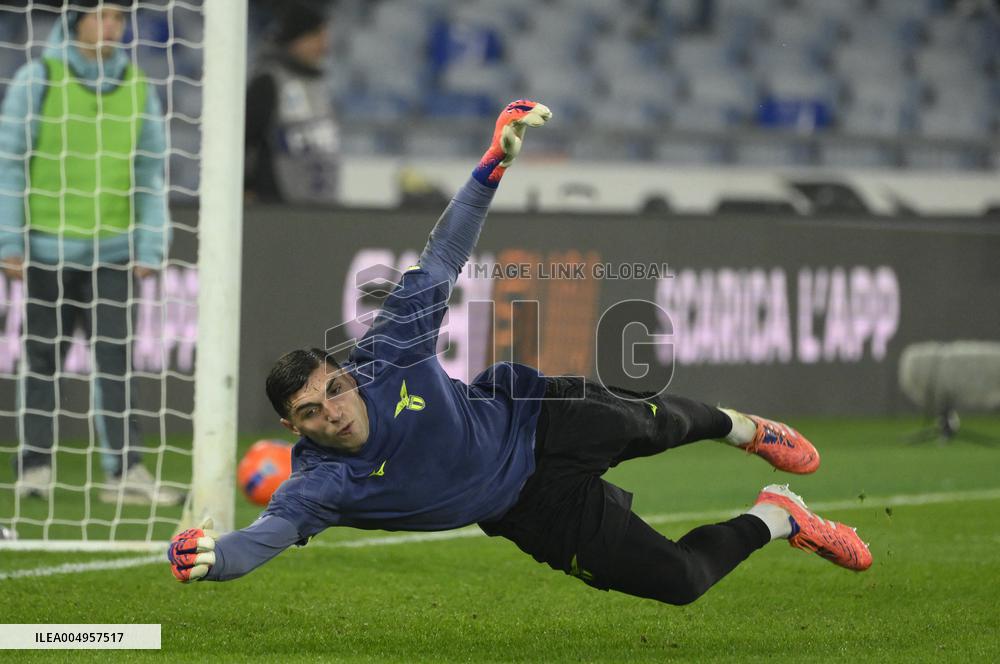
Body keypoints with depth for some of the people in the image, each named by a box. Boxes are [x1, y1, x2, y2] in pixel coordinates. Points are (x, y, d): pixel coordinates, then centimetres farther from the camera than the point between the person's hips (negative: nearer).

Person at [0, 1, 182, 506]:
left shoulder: (136, 86, 6)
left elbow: (151, 171, 9)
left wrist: (150, 248, 2)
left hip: (110, 251, 2)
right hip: (47, 250, -2)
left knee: (114, 358, -5)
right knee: (44, 360, 6)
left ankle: (124, 472, -6)